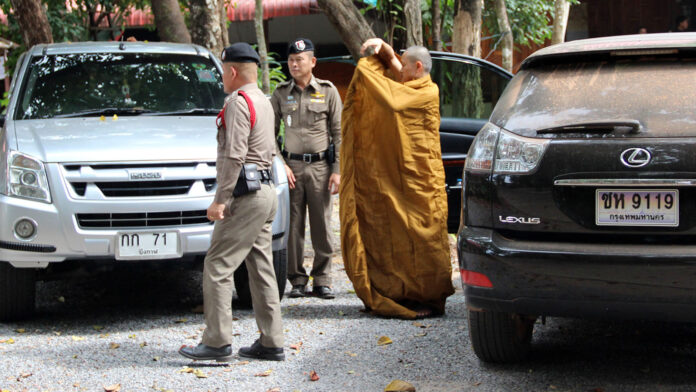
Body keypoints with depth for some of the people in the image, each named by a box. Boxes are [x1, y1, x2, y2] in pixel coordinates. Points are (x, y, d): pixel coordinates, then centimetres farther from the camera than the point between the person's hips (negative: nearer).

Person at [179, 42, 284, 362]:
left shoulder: (238, 102, -12)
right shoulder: (263, 102, 20)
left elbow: (234, 156, -19)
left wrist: (220, 200, -18)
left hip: (245, 194, -10)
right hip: (265, 191, 10)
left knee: (217, 267, -8)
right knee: (261, 268, 10)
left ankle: (217, 342, -9)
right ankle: (271, 342, 11)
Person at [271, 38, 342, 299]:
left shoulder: (328, 91, 5)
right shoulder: (281, 94, 8)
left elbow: (338, 133, 5)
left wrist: (337, 170, -3)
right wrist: (280, 165, -3)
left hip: (320, 166, -1)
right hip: (291, 166, 1)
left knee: (322, 226, 0)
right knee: (292, 226, -1)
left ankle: (322, 280, 8)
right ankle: (297, 280, 7)